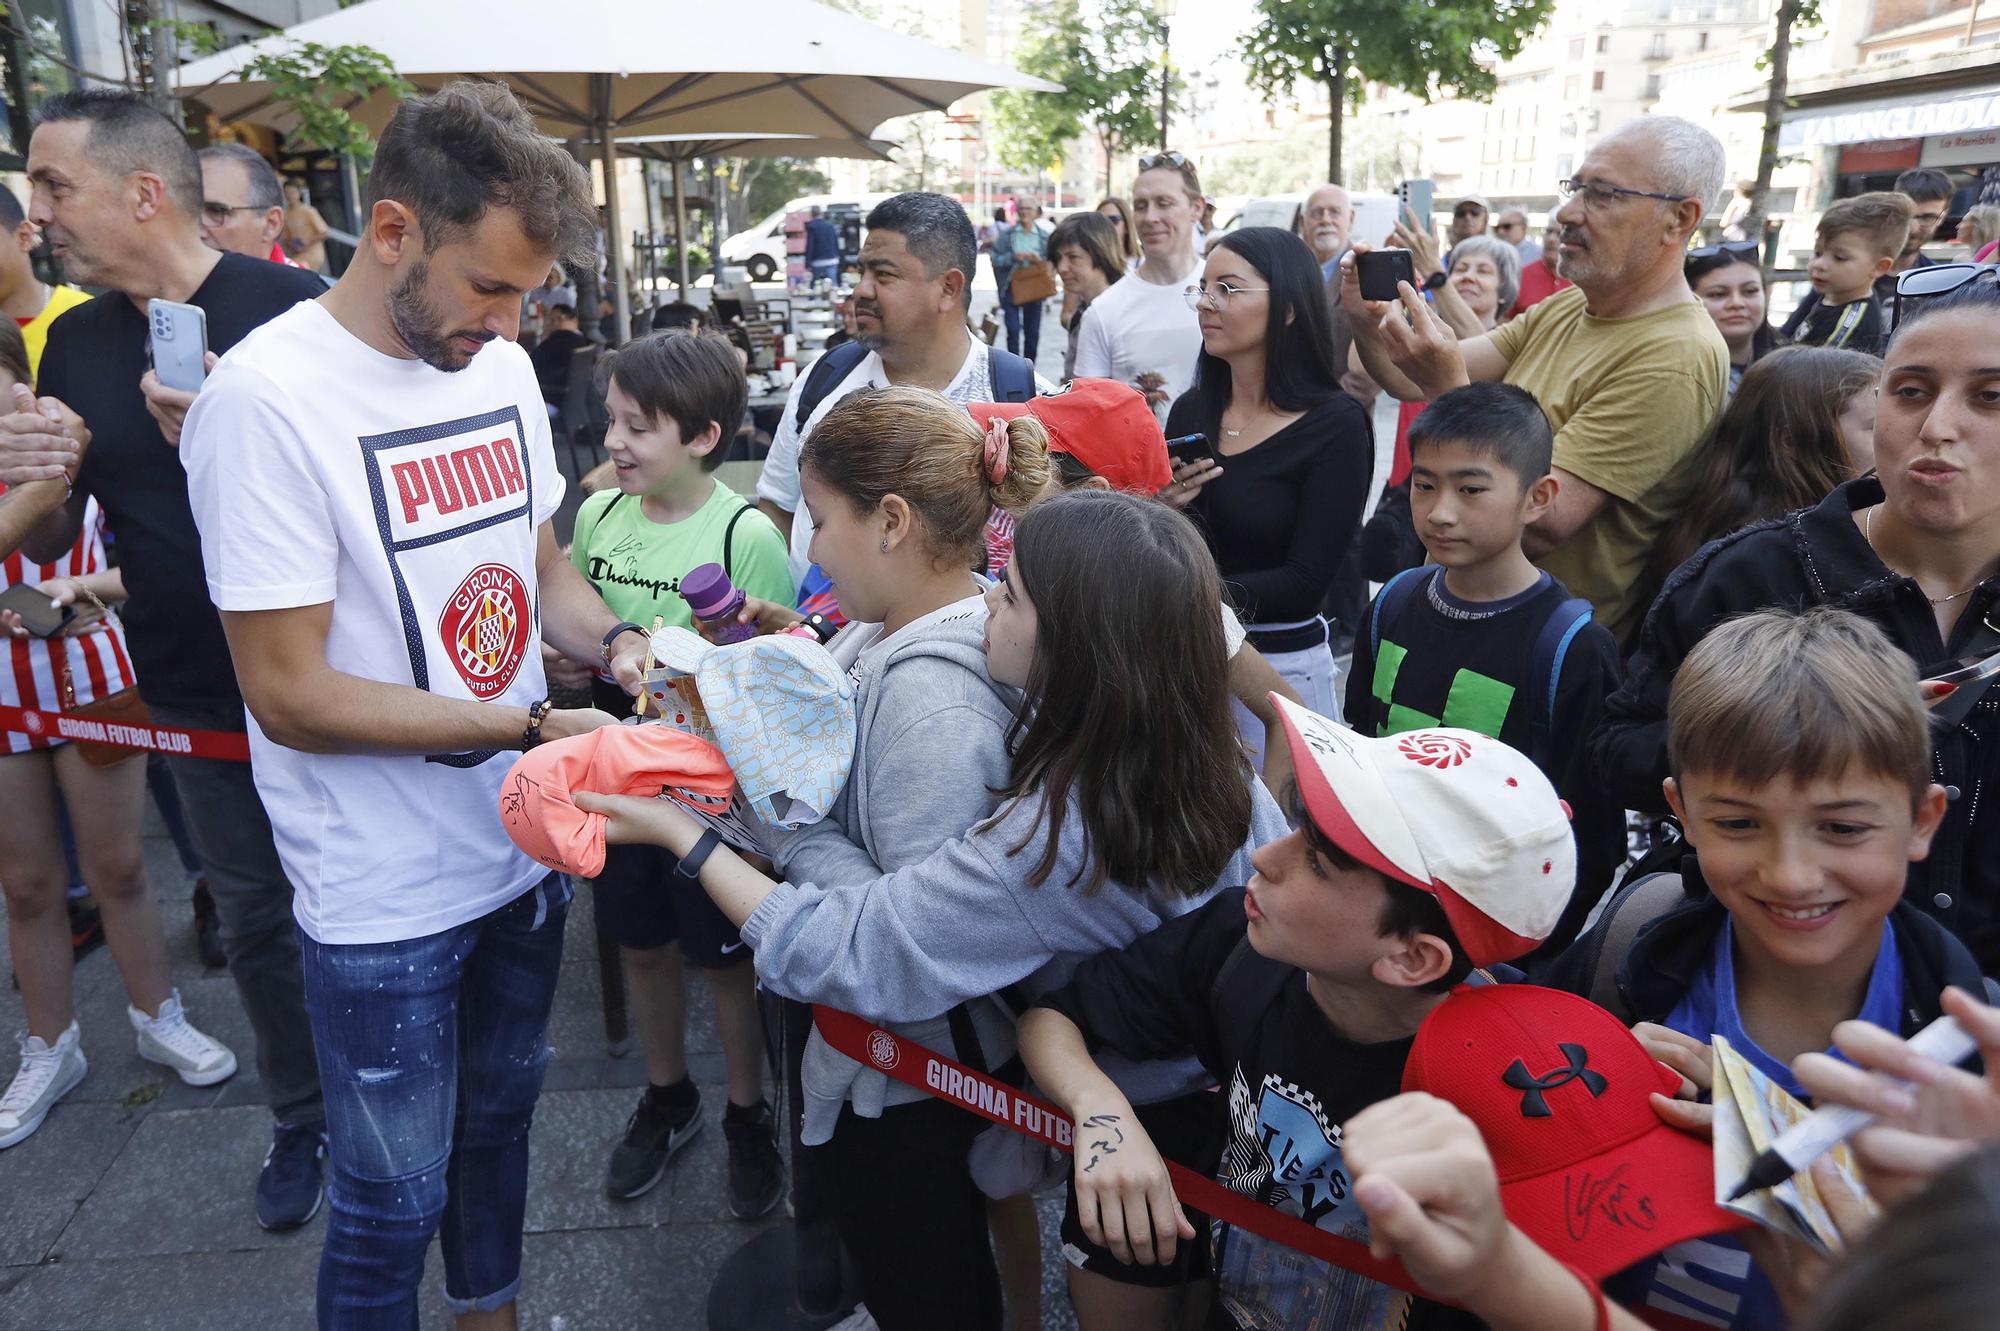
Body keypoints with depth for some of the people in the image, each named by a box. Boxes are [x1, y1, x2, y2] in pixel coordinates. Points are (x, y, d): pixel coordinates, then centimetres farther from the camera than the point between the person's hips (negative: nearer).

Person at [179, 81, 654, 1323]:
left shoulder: (502, 365, 0)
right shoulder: (267, 396, -20)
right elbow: (289, 695, -20)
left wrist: (615, 639, -8)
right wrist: (534, 726, -22)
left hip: (526, 843, 7)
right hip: (384, 895, -6)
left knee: (501, 1117, 27)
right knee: (395, 1199, 11)